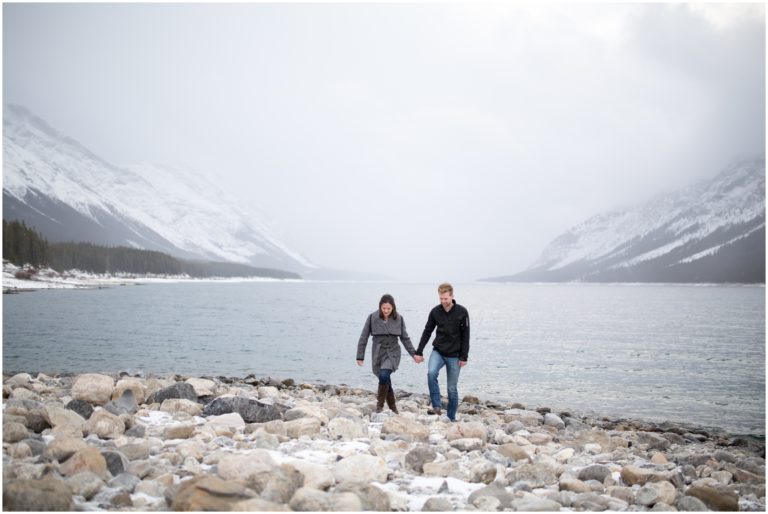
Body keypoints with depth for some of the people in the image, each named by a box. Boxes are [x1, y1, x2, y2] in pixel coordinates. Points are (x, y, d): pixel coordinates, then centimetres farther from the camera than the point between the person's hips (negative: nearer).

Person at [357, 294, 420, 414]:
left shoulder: (399, 319, -2)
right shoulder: (372, 318, -6)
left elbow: (405, 338, 9)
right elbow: (364, 338, 0)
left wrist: (414, 354, 7)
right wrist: (360, 356, -1)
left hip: (393, 353, -1)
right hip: (378, 353, 1)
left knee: (384, 375, -25)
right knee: (385, 381, 6)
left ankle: (379, 405, -12)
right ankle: (393, 408, 26)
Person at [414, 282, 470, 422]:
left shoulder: (462, 312, -8)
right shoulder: (435, 312, -1)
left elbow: (465, 336, -5)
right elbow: (427, 332, 7)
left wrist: (464, 357, -8)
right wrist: (419, 351, 4)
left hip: (454, 355, -2)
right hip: (438, 352, 2)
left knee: (452, 388, 4)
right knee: (431, 373, -27)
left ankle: (451, 418, 16)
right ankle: (436, 406, -20)